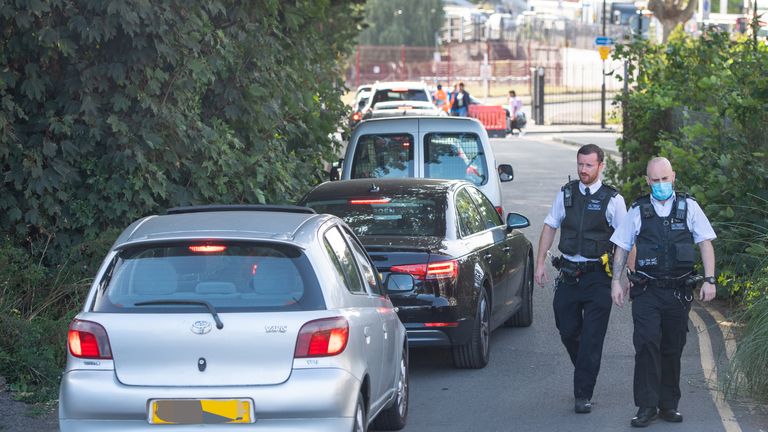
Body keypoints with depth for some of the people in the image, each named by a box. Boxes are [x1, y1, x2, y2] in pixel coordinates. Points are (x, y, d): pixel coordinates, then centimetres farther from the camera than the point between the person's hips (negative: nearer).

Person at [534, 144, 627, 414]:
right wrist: (540, 263, 10)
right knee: (567, 332, 9)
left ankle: (583, 395, -3)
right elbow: (549, 227, 15)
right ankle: (585, 375, 35)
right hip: (568, 275, 4)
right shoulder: (565, 194, 7)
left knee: (591, 339, -6)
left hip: (598, 276, -4)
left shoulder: (612, 199, -3)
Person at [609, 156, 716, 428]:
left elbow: (705, 243, 6)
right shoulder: (638, 211, 6)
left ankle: (669, 405, 16)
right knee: (647, 345, -13)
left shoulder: (689, 207, 6)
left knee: (673, 350, 6)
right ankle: (647, 406, -11)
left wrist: (709, 280, -2)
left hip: (679, 291, 1)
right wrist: (616, 281, 3)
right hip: (646, 292, -1)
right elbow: (622, 248, 11)